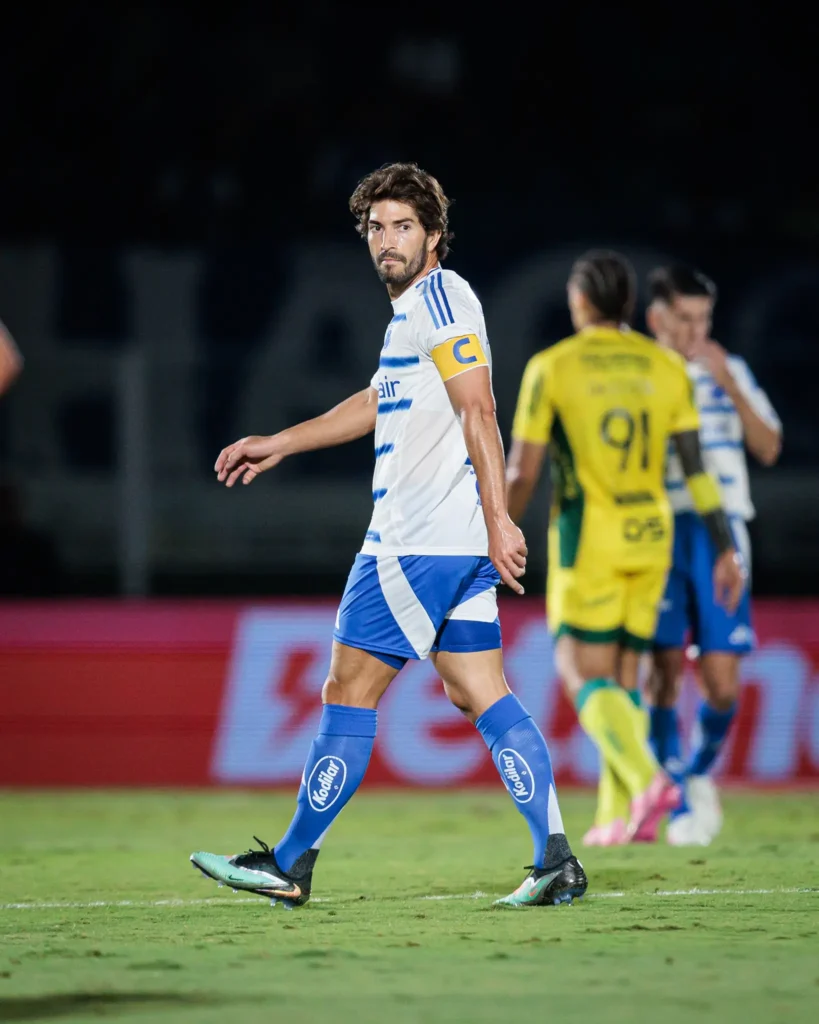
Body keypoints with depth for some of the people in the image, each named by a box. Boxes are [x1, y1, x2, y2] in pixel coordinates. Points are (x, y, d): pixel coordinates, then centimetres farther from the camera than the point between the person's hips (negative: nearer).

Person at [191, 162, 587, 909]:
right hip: (459, 545, 10)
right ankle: (556, 861, -4)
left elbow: (479, 412, -18)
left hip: (419, 544, -10)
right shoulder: (415, 308, 21)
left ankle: (290, 865, 4)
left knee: (349, 693, -3)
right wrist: (280, 445, 39)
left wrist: (498, 518, -24)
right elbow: (382, 402, 35)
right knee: (480, 696, 5)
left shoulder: (440, 297, -9)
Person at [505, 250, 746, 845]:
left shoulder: (551, 368, -6)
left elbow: (522, 473, -7)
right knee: (623, 675, 13)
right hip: (650, 541, 4)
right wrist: (727, 550, 3)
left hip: (588, 540, -4)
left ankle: (647, 781, -24)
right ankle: (617, 816, 8)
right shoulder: (667, 368, 3)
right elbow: (696, 467, 0)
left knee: (584, 675, -1)